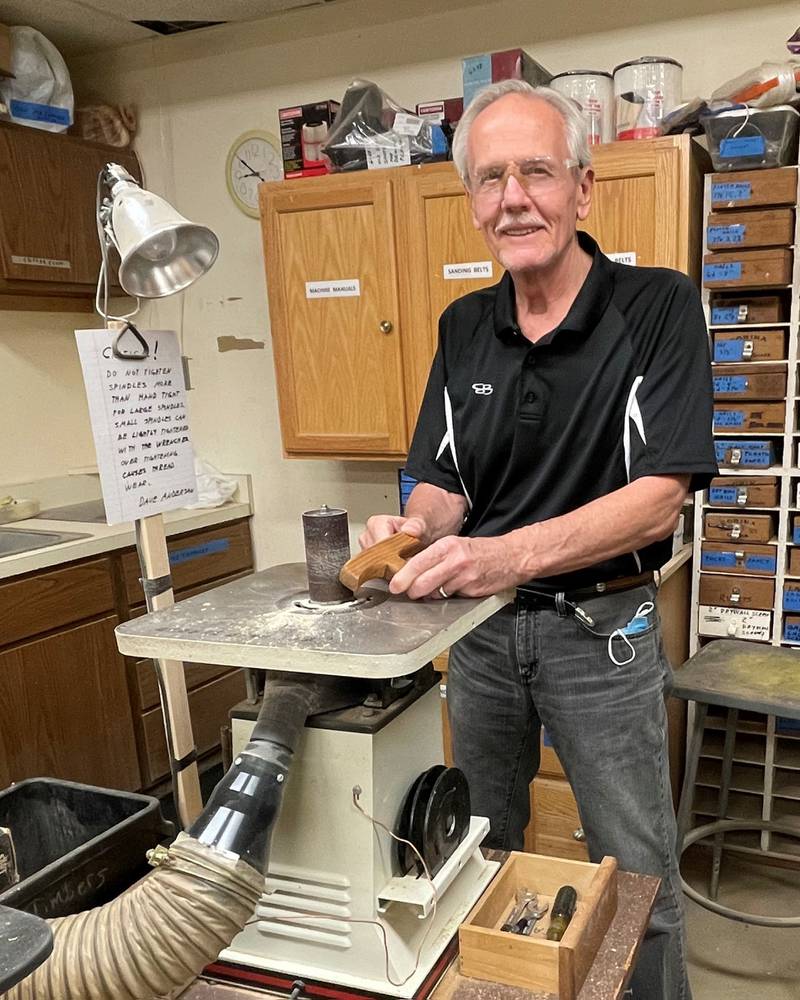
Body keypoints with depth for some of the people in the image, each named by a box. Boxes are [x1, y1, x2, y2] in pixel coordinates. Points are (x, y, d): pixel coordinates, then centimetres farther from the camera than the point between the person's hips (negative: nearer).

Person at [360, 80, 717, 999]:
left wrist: (512, 553, -34)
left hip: (601, 624, -4)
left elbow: (658, 500, -20)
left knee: (635, 874, 11)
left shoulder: (657, 307, -13)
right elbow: (441, 484, 3)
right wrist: (415, 529, -20)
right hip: (481, 625, 5)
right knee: (479, 849, 22)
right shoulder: (463, 328, 1)